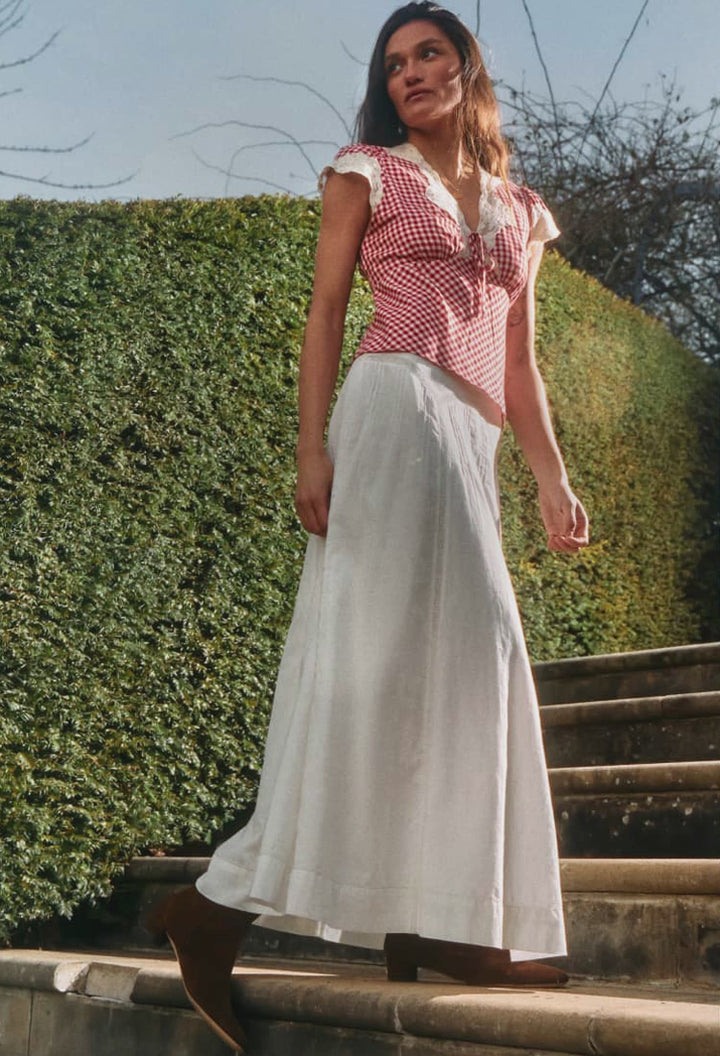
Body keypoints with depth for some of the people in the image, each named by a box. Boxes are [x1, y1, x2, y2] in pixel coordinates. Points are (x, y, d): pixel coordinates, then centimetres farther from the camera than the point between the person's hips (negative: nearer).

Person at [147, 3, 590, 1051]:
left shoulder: (519, 209, 25)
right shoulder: (368, 172, 11)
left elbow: (519, 360, 22)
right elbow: (325, 313, 3)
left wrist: (553, 477, 12)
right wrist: (312, 445, -9)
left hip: (470, 441, 6)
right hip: (397, 405, -6)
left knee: (452, 650, 0)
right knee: (417, 641, -15)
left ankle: (426, 923, 2)